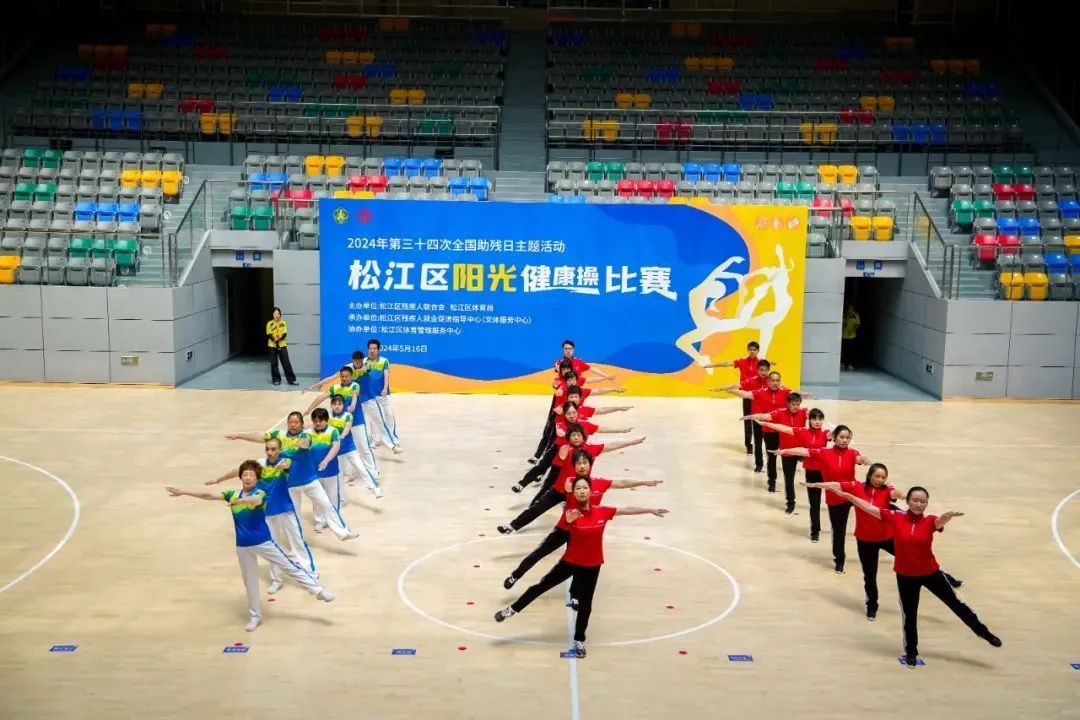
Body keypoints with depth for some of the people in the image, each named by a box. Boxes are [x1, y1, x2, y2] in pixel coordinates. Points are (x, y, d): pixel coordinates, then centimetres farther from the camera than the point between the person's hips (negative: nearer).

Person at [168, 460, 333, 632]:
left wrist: (239, 501, -59)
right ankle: (254, 616, 28)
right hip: (243, 545, 5)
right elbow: (209, 495, 7)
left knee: (290, 567, -2)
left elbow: (255, 500, -38)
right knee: (249, 581, 14)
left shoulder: (260, 493, -14)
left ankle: (318, 590, 6)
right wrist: (182, 492, 6)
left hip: (263, 541, -5)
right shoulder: (233, 494, 3)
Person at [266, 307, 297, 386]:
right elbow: (269, 335, -4)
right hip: (272, 346, 0)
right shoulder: (270, 324, -1)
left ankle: (291, 380, 2)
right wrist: (275, 341, -17)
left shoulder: (283, 323, 3)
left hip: (282, 345, 1)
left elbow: (285, 334, -3)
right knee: (274, 363, 2)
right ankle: (276, 380, 11)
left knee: (286, 363, -1)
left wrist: (279, 340, -18)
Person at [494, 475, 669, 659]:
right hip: (571, 561, -2)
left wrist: (652, 510, 5)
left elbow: (627, 510, 0)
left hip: (592, 565, 2)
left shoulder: (602, 512, -10)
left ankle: (579, 640, 29)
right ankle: (512, 609, 24)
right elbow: (568, 519, -43)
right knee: (542, 585, 6)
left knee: (585, 604, 10)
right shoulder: (571, 512, -18)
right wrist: (569, 519, -68)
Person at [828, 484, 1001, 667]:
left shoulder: (930, 521, -15)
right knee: (909, 615, 14)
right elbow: (869, 508, -13)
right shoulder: (895, 517, -13)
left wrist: (948, 515, -61)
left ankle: (983, 632, 38)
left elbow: (941, 521, -37)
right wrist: (846, 495, -16)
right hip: (905, 576, 0)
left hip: (931, 572, 0)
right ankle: (911, 653, 33)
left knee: (955, 603, 14)